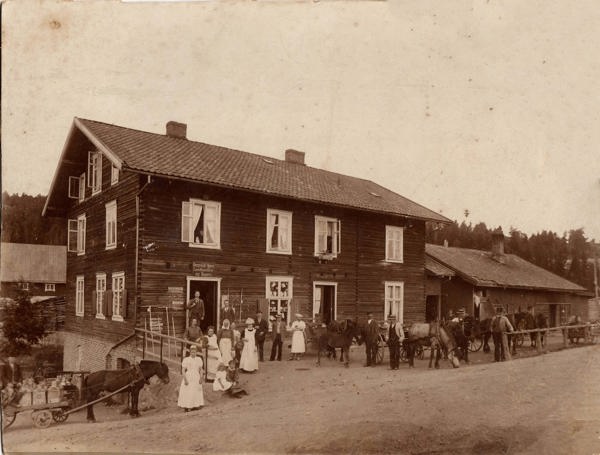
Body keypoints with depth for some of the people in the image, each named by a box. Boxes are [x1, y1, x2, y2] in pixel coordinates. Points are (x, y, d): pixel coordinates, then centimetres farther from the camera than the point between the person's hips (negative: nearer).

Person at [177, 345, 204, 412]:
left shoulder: (199, 359, 3)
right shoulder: (186, 360, -9)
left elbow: (200, 370, 7)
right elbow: (183, 370, -9)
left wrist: (201, 378, -3)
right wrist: (185, 379, -17)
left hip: (196, 378, 4)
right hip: (188, 377, -4)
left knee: (196, 392, 4)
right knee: (186, 393, -3)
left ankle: (194, 406, 13)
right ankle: (185, 407, 8)